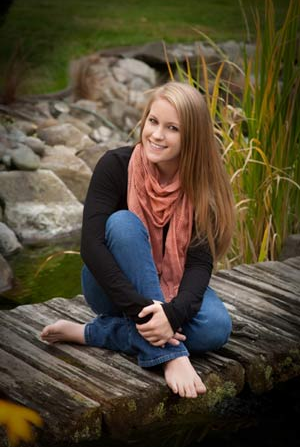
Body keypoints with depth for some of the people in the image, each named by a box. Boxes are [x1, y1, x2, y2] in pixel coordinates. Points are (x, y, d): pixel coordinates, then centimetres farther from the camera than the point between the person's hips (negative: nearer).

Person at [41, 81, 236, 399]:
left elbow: (200, 261, -19)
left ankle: (89, 333, -18)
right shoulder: (116, 165, -18)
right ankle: (170, 354, -35)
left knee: (217, 328, -30)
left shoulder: (203, 185, -13)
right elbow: (91, 244, -27)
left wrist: (173, 312, -39)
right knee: (123, 222, -33)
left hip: (170, 290, 2)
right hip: (115, 287, -2)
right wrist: (138, 307, -37)